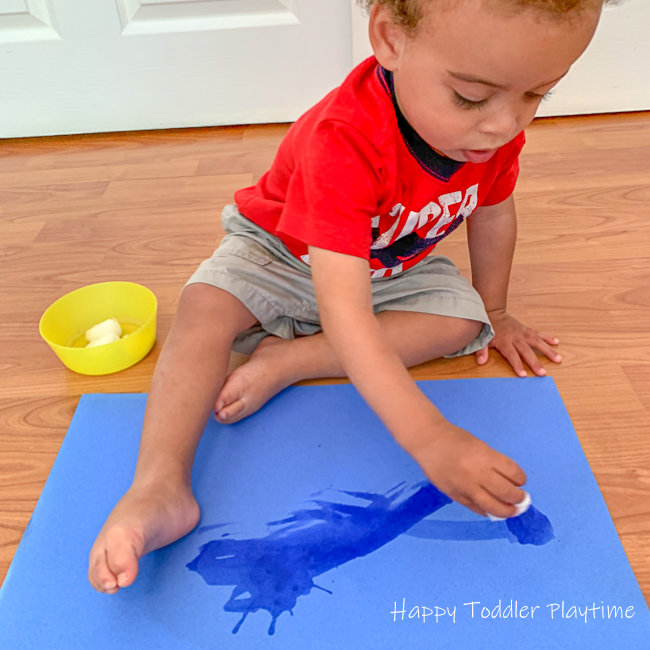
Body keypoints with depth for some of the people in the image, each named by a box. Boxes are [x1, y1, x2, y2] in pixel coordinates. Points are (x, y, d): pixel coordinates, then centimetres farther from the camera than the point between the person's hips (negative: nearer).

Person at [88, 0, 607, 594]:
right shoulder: (345, 141, -41)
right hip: (283, 254, -4)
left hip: (395, 269, 5)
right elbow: (344, 312, -48)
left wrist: (492, 312, 8)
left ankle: (284, 360, -23)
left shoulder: (498, 122, -22)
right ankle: (160, 485, -35)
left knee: (462, 318, -21)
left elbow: (492, 213, 0)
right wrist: (428, 437, -54)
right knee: (206, 305, -29)